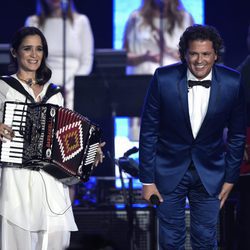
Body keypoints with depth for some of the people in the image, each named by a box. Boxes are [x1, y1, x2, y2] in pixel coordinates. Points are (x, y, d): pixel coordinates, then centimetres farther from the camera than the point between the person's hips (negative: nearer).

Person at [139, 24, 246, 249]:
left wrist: (231, 178, 3)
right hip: (170, 170, -1)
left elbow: (237, 135, 1)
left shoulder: (232, 83, -12)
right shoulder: (164, 79, -15)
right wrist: (147, 180, -6)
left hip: (209, 172, 1)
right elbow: (149, 131, -7)